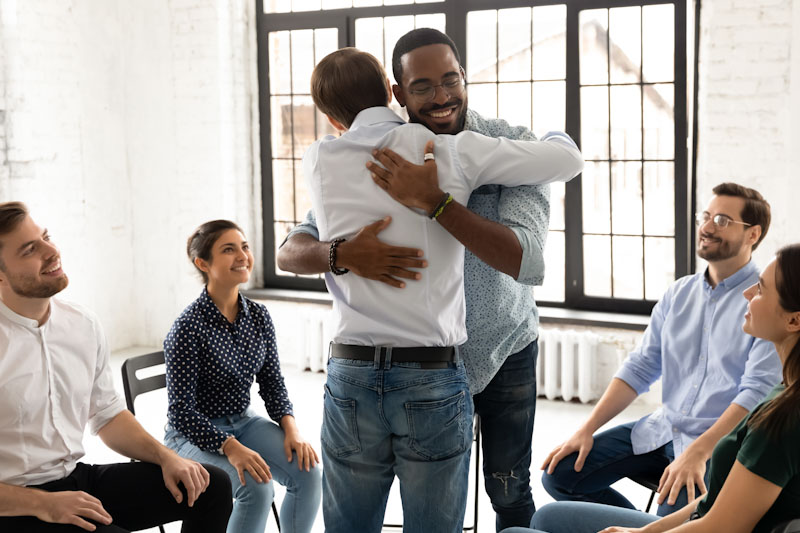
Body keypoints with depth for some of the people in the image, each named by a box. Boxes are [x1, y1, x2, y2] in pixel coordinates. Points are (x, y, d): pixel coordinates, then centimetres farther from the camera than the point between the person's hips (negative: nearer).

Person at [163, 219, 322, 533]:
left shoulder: (258, 317, -1)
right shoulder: (188, 328, -19)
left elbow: (272, 382, 8)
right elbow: (182, 412, -18)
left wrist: (290, 427, -10)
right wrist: (232, 448, -30)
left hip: (243, 422, 6)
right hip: (194, 435, -6)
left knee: (307, 470, -17)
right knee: (256, 486, -28)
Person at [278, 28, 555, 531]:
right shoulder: (377, 164, -15)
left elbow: (529, 263, -36)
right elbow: (290, 253, -17)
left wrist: (433, 200, -45)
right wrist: (344, 253, -41)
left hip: (504, 348, -1)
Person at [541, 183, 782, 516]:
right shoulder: (679, 293, 12)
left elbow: (758, 391, -17)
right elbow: (639, 368, 11)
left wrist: (698, 452, -27)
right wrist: (587, 430, 1)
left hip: (722, 440, -6)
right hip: (664, 428, 7)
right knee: (560, 473, -5)